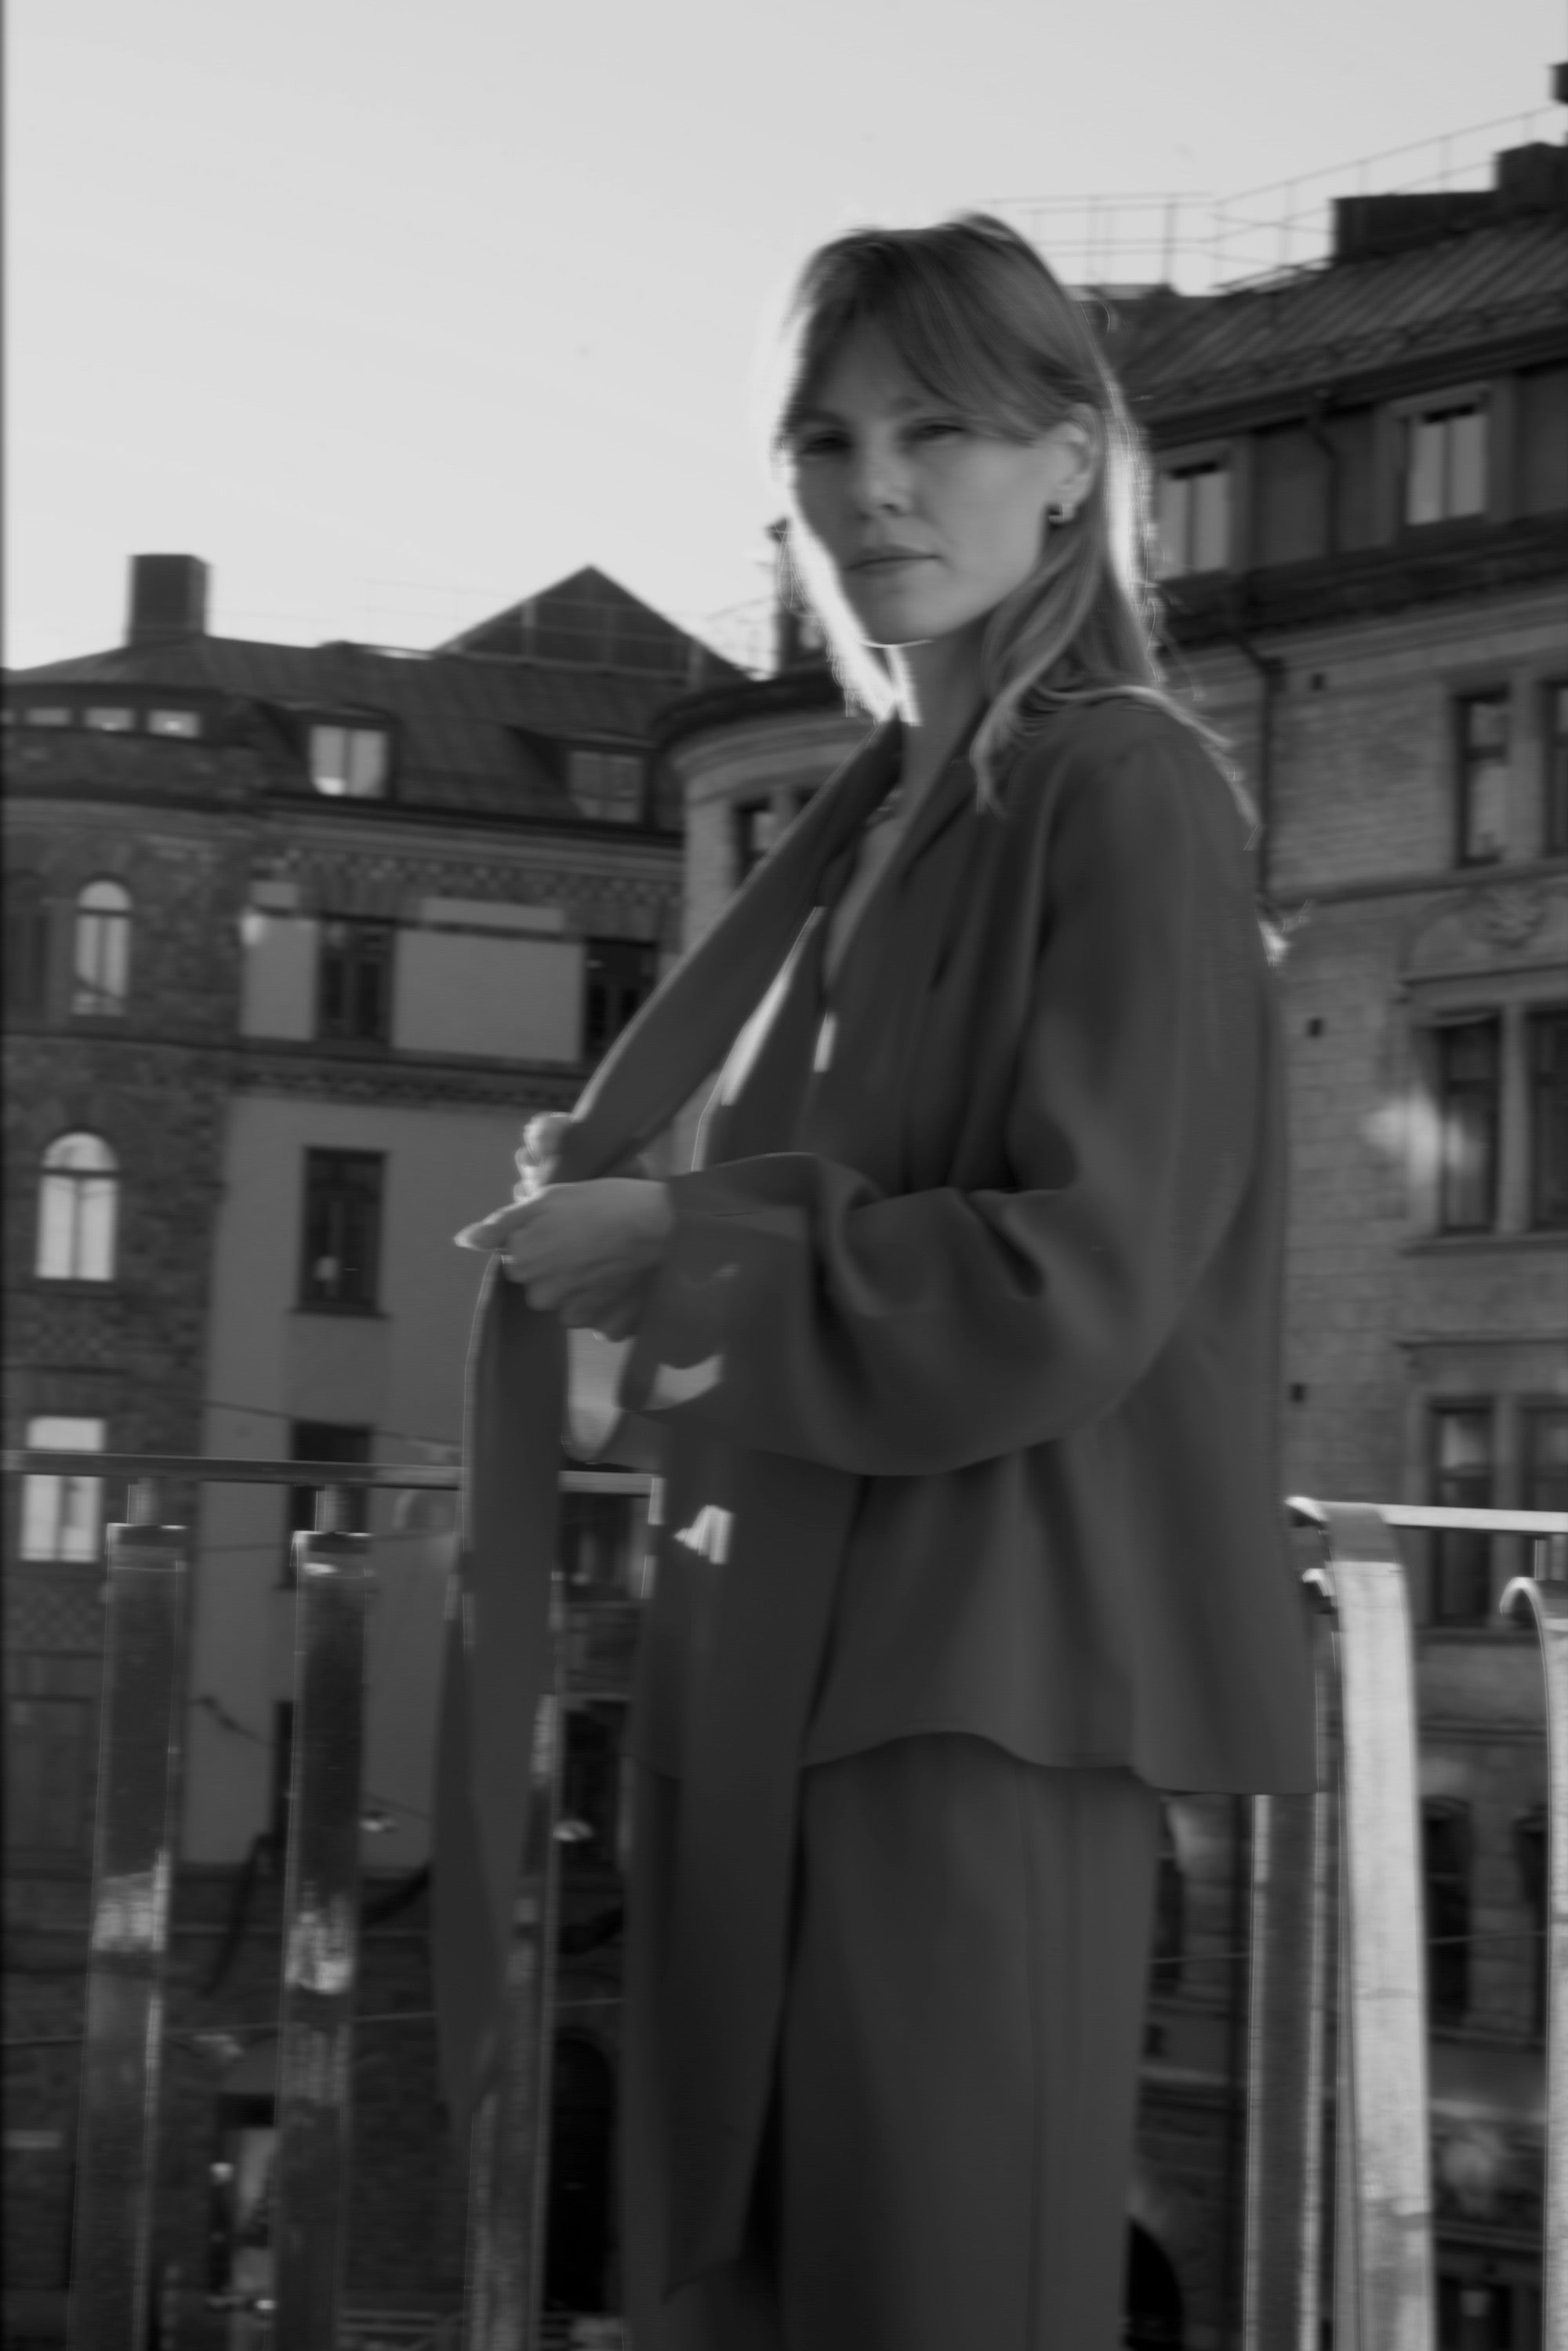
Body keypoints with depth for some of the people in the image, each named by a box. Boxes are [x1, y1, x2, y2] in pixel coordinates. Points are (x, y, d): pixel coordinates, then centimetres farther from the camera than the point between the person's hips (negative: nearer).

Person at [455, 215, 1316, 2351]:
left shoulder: (1124, 794, -9)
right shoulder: (875, 824, 15)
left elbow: (1070, 1284, -16)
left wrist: (677, 1257, -11)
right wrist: (643, 1228, 4)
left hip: (981, 1682, -8)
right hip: (777, 1667, 9)